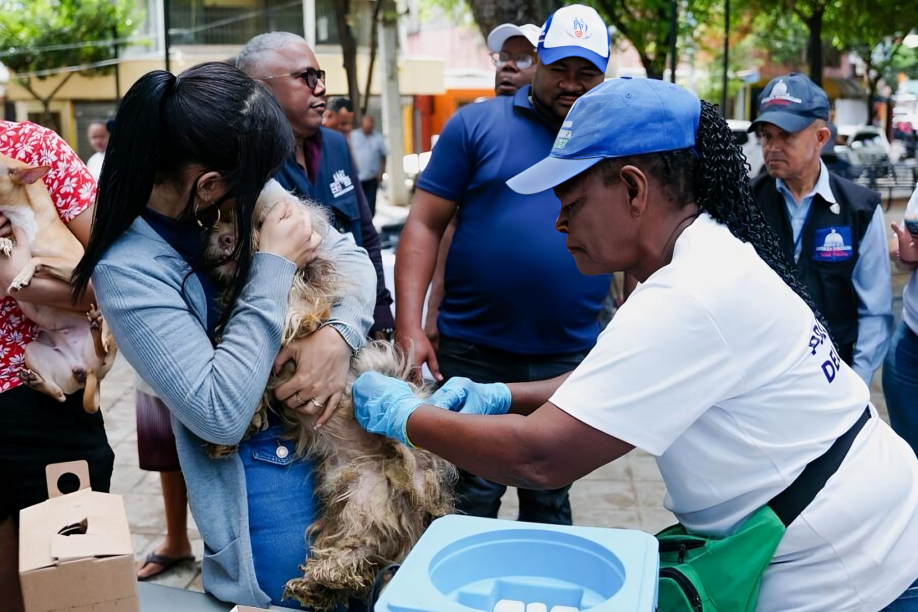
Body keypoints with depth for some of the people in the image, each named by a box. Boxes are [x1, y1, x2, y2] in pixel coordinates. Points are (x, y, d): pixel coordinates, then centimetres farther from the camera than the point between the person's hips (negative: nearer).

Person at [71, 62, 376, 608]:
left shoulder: (246, 199, -5)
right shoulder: (129, 269, -21)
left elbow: (351, 257, 4)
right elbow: (219, 414, -27)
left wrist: (340, 336, -18)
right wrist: (274, 266, -25)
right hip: (263, 482, -6)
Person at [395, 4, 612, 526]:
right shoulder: (477, 124, -1)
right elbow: (425, 225, -4)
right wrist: (409, 327, -12)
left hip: (571, 360, 2)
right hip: (472, 352, -2)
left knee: (550, 501, 17)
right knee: (467, 502, 8)